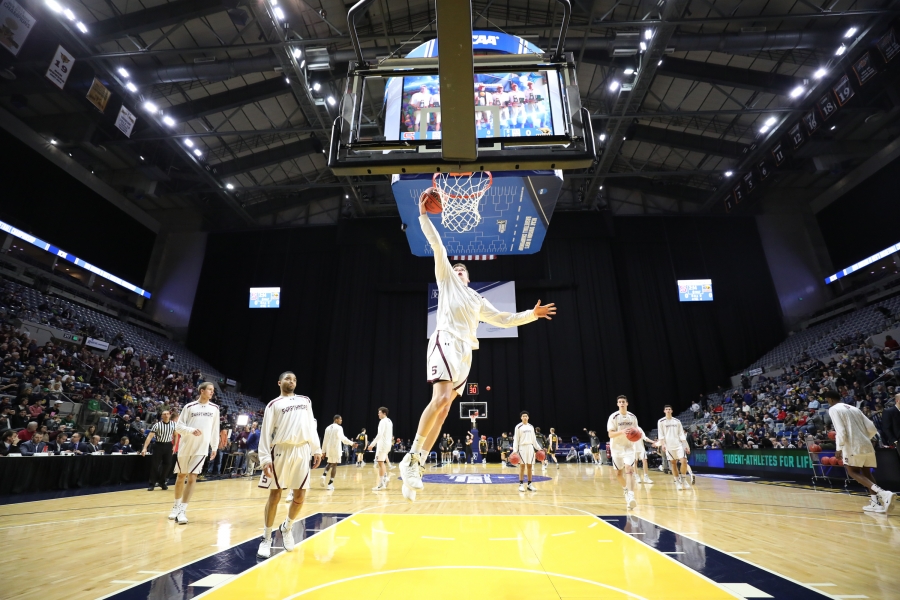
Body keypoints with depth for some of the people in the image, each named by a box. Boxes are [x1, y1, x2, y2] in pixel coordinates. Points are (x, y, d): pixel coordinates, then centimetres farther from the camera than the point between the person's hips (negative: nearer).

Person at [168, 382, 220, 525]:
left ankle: (183, 510, 0)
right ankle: (177, 505, 34)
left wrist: (215, 447, 9)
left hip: (202, 448, 0)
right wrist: (191, 430, -21)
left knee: (192, 478, -6)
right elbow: (178, 426, -2)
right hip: (186, 446, 0)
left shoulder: (214, 409, 4)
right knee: (181, 476, 14)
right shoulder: (189, 407, -2)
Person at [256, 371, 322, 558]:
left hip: (302, 451, 3)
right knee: (275, 495, 3)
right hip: (281, 450, -3)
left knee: (300, 496, 6)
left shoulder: (305, 401, 17)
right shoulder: (274, 405, 6)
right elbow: (266, 433, -1)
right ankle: (267, 538, 21)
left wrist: (316, 450, 9)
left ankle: (287, 527, 32)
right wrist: (265, 458, -11)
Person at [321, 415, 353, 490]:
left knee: (329, 463, 23)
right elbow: (342, 438, -20)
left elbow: (325, 440, 12)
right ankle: (330, 483, 1)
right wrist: (351, 443, -16)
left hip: (329, 449, 6)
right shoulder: (339, 427, -9)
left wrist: (323, 451, 15)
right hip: (336, 449, -6)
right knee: (334, 465, 2)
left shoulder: (328, 428, 11)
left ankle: (324, 476, -1)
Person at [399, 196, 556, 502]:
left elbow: (503, 319, 32)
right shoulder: (446, 278, 18)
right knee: (441, 399, -24)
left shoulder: (478, 301, 32)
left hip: (465, 352, 6)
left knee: (444, 408, -2)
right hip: (446, 341, -6)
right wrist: (423, 215, 11)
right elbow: (437, 246, 13)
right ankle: (411, 458, -16)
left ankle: (416, 464, 1)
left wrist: (531, 314, 26)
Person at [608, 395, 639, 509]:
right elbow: (610, 434, -17)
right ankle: (626, 489, 39)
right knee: (618, 473, 11)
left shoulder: (633, 417, 1)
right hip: (616, 448, -1)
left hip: (629, 447, 1)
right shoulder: (613, 417, -10)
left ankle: (631, 496, -23)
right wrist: (622, 432, -33)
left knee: (629, 470, -18)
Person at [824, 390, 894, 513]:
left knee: (853, 472, 3)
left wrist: (839, 448, -8)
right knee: (866, 473, 18)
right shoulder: (854, 408, 19)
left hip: (853, 446, -8)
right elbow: (872, 429, 15)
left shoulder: (833, 409, -3)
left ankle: (881, 493, -17)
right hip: (867, 445, 8)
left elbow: (840, 430, -13)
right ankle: (876, 502, 10)